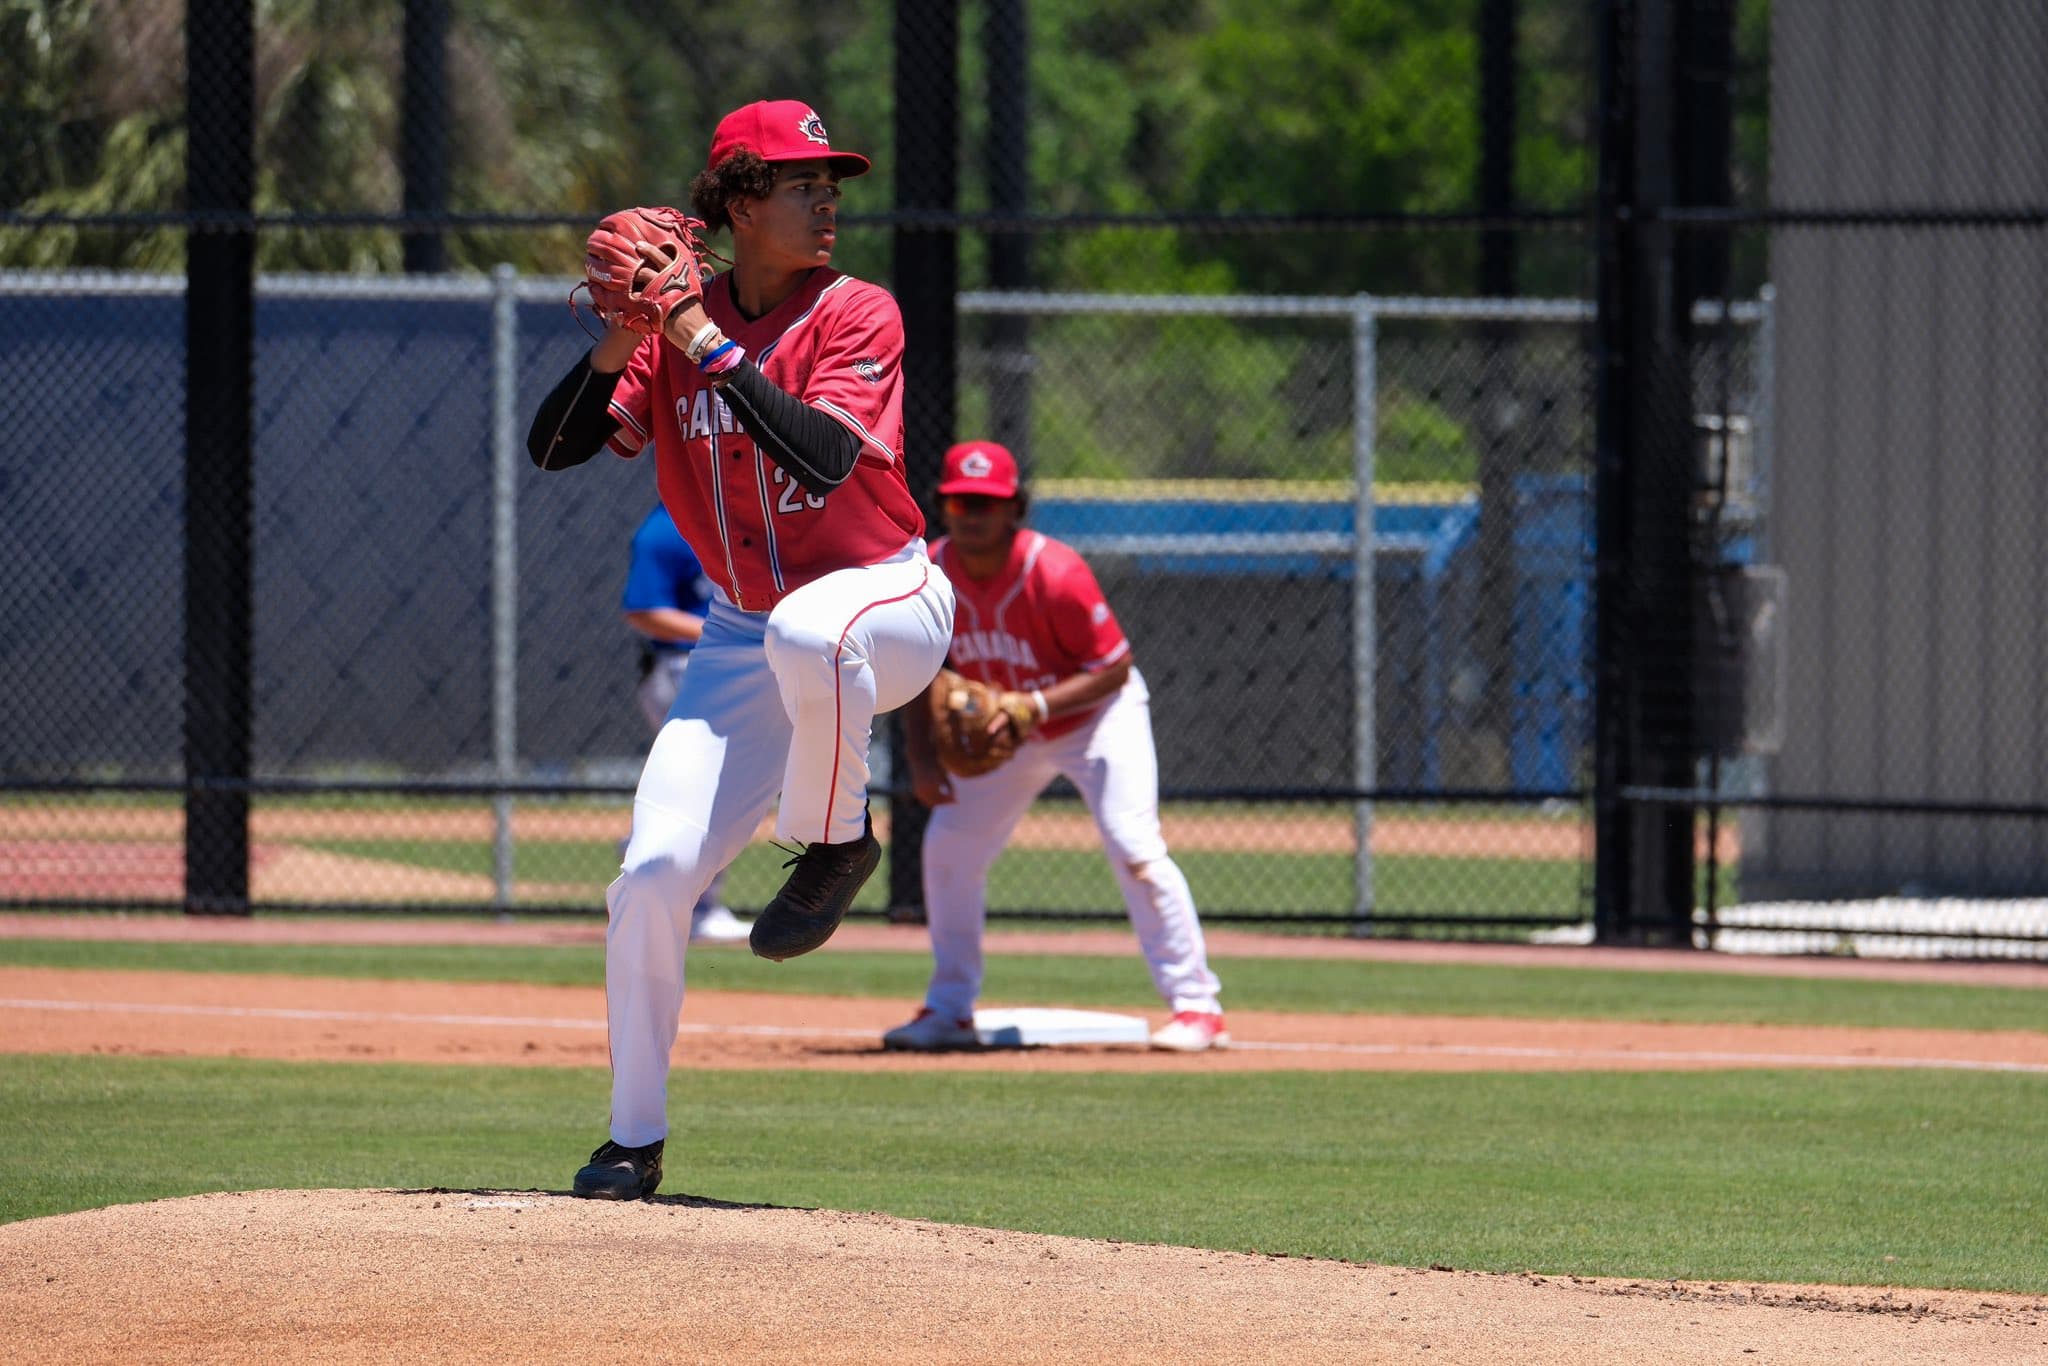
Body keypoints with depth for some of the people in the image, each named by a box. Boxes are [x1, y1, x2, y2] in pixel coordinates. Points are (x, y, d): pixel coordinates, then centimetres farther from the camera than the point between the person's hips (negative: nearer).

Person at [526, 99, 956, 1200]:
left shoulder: (857, 315, -12)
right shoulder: (676, 323, -2)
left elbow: (823, 457, -29)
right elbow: (553, 448, -9)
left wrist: (705, 341, -30)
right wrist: (618, 341, -25)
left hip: (889, 603, -4)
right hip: (742, 634, 4)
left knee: (808, 631, -42)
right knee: (654, 871, -9)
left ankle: (835, 846, -13)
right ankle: (633, 1140, 7)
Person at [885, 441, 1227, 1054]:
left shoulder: (1054, 573, -30)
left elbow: (1114, 669, -25)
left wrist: (1037, 705, -37)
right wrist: (921, 757, -17)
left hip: (1098, 713, -6)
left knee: (1133, 845, -21)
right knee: (949, 846, 4)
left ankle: (1196, 1006, -18)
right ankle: (949, 1010, 18)